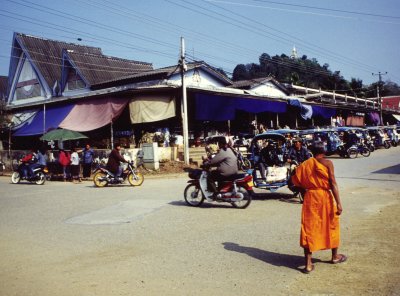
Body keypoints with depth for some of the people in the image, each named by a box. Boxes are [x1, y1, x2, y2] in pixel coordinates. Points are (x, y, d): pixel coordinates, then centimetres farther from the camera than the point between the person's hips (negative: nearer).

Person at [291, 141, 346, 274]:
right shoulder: (327, 163, -6)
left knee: (309, 228, 4)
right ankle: (335, 256, 36)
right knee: (331, 226, 18)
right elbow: (333, 183, -12)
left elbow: (297, 181, 0)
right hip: (325, 197, -2)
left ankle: (308, 264, 2)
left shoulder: (305, 164, 4)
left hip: (310, 197, 2)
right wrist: (338, 202, -12)